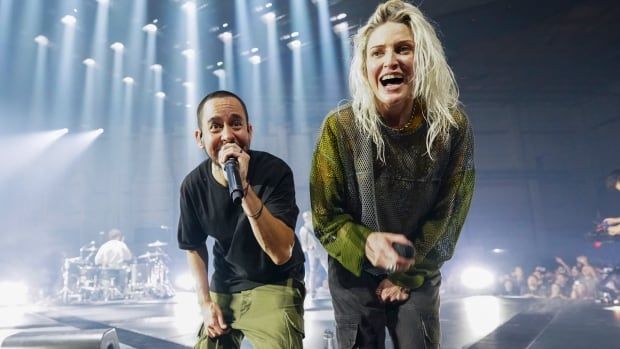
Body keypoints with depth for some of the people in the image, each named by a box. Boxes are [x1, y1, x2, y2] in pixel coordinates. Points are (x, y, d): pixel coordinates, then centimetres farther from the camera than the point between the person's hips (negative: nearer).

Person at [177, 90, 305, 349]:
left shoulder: (274, 171, -24)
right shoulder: (193, 185, -11)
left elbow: (281, 253, -32)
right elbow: (194, 246, 7)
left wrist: (243, 187, -40)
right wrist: (205, 302, 1)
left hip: (275, 285, -3)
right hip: (223, 288, 4)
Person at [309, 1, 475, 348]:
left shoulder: (453, 126, -12)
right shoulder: (341, 127, -16)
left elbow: (448, 213, -4)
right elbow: (325, 217, -10)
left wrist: (409, 274, -4)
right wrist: (365, 243, -29)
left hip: (420, 276, 1)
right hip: (355, 274, 0)